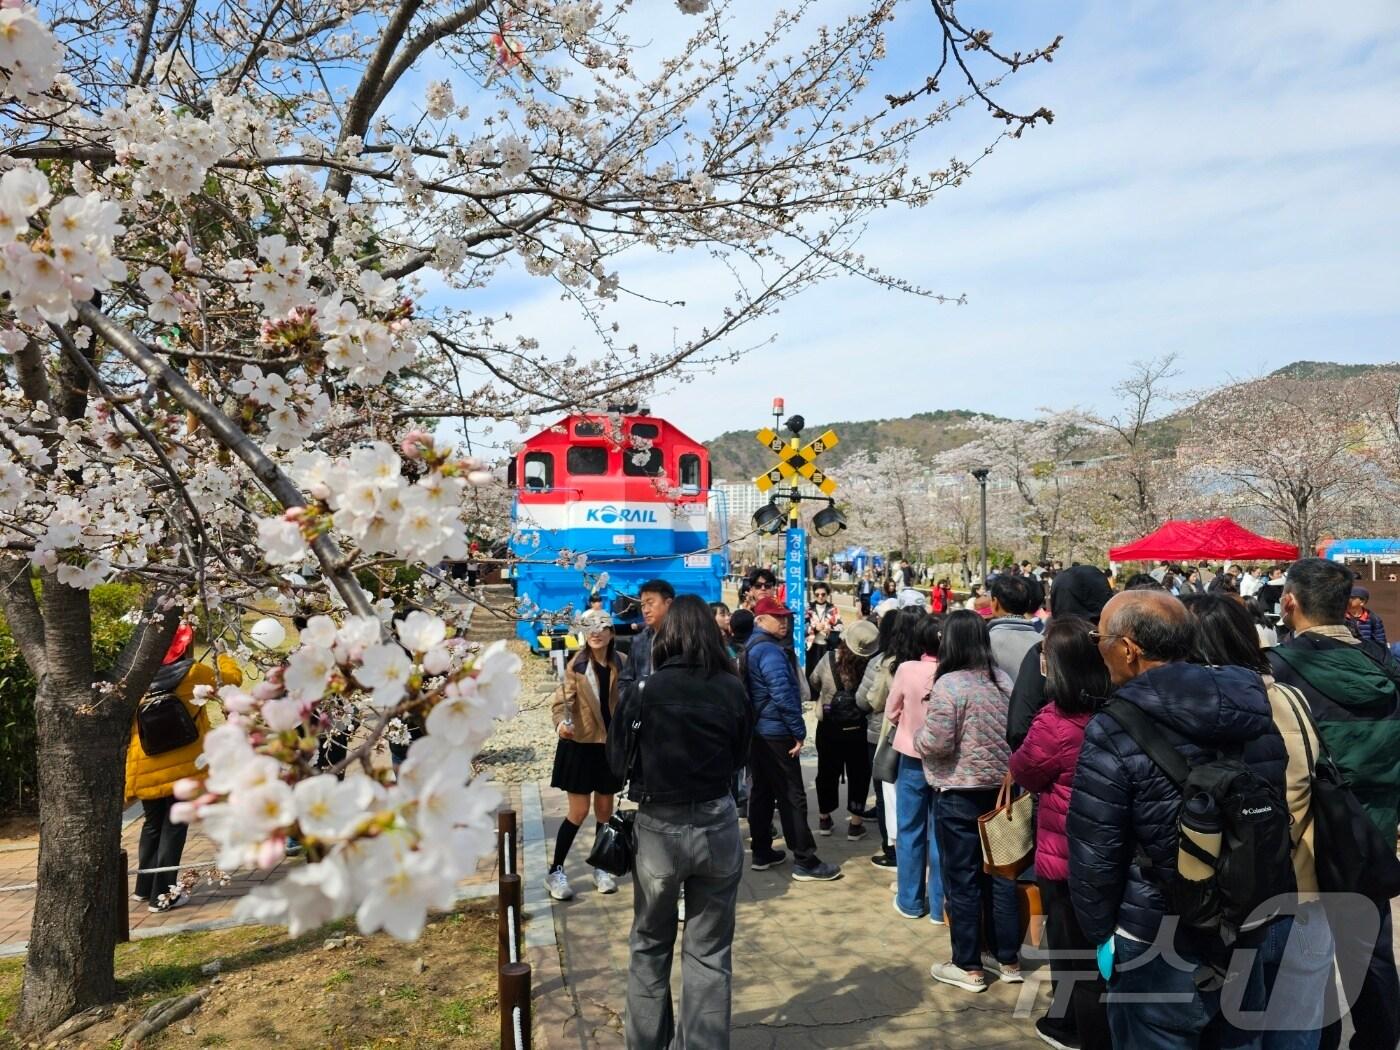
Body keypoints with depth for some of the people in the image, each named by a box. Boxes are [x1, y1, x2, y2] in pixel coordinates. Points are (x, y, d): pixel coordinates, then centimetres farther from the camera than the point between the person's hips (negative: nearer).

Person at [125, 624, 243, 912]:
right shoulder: (195, 673, -11)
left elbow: (127, 728, 4)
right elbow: (233, 678, 4)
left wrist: (128, 783, 13)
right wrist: (224, 658, 25)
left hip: (147, 769, 4)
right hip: (182, 769, -4)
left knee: (152, 825, 21)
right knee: (173, 828, 6)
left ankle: (145, 886, 33)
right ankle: (163, 894, 7)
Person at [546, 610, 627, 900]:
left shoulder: (622, 664, -3)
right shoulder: (577, 665, -9)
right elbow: (562, 700, -13)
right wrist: (561, 723, -32)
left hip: (611, 744, 3)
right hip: (580, 744, -2)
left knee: (604, 809, 13)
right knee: (579, 811, 0)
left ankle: (601, 867, 30)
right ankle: (556, 871, 15)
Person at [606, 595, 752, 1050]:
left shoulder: (644, 690, -14)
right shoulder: (733, 690, -8)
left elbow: (619, 762, -4)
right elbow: (740, 758, 5)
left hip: (659, 827, -1)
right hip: (717, 824, 1)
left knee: (650, 945, 19)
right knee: (709, 950, 14)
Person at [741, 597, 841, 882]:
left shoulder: (753, 647, 14)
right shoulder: (770, 651, -19)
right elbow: (783, 695, -25)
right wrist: (799, 731, -16)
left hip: (757, 731, 10)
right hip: (776, 733, -10)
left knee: (762, 792, 14)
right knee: (792, 796, -5)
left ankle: (762, 853, 21)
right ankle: (805, 862, 0)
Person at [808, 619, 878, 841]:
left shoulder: (829, 658, -14)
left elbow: (813, 684, 3)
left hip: (828, 726, 2)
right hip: (857, 728, -2)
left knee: (827, 771, 18)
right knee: (858, 774, 14)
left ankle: (824, 819, 30)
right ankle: (855, 824, 17)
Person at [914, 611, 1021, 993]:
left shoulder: (950, 684, -19)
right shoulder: (1002, 679, 4)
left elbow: (934, 744, -21)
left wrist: (917, 735, -2)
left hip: (959, 794, -7)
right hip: (1000, 788, 7)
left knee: (962, 879, 5)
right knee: (999, 875, 16)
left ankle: (968, 967, 15)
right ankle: (1008, 959, 27)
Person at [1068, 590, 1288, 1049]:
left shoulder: (1115, 733, -23)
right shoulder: (1255, 711, -4)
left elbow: (1093, 853, -18)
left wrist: (1100, 933, -1)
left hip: (1161, 948, -5)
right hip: (1249, 934, 6)